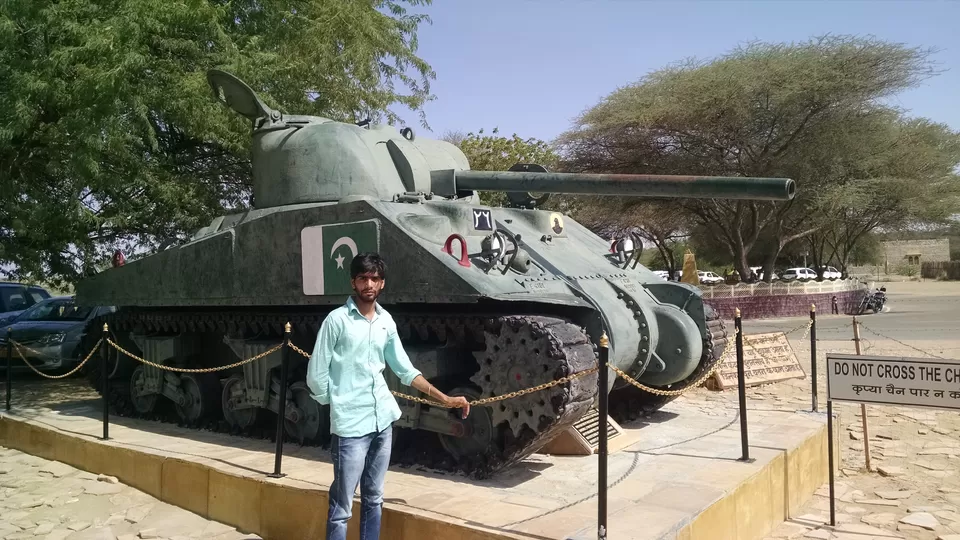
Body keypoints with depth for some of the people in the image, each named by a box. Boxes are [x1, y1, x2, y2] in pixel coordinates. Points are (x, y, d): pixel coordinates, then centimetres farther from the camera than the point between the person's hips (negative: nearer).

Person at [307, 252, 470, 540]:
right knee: (341, 507, 1)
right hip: (350, 425, -6)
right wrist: (341, 404, 2)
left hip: (383, 420, 6)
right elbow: (316, 376, -7)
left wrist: (445, 399, 11)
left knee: (374, 499, 15)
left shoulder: (387, 321, 8)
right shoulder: (337, 319, -9)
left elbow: (405, 370, 14)